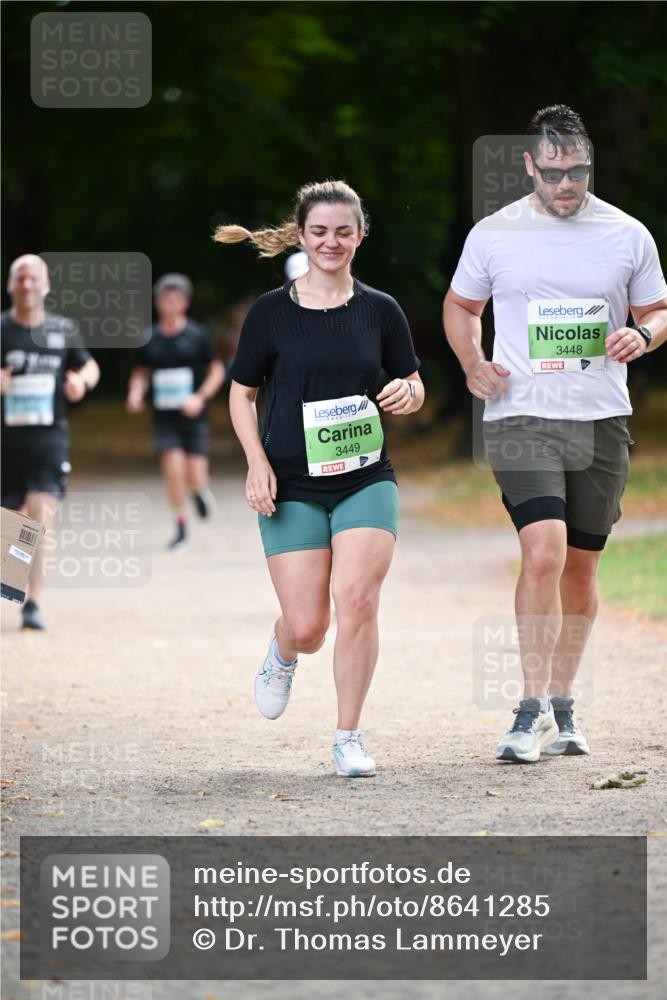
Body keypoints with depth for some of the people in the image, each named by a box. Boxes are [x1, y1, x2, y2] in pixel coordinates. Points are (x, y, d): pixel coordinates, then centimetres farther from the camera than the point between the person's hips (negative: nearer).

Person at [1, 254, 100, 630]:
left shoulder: (63, 330, 5)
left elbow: (89, 365, 20)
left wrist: (82, 380, -3)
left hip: (49, 435, 0)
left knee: (43, 512, -14)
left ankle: (34, 603, -14)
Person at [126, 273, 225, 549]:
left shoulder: (197, 335, -2)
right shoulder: (149, 338, 4)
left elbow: (217, 371, 4)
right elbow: (141, 372, 16)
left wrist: (200, 397, -11)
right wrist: (135, 393, -4)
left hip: (193, 416, -1)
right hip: (164, 416, 1)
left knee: (195, 477, -7)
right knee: (173, 468, -12)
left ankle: (201, 490, 31)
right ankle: (181, 526, 4)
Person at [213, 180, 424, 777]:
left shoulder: (381, 310, 5)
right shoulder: (272, 312, 1)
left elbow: (413, 387, 14)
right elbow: (241, 393, 7)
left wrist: (406, 393, -11)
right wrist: (257, 462, -7)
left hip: (366, 481, 1)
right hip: (292, 486, -1)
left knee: (357, 598, -18)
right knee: (308, 626, -5)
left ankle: (349, 739, -5)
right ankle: (283, 653, 35)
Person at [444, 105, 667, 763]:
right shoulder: (493, 235, 2)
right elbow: (460, 306, 17)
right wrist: (473, 365, 0)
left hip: (601, 421, 2)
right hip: (521, 418, -2)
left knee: (581, 568, 8)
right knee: (543, 554, -19)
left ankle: (561, 708, 22)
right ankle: (533, 709, -14)